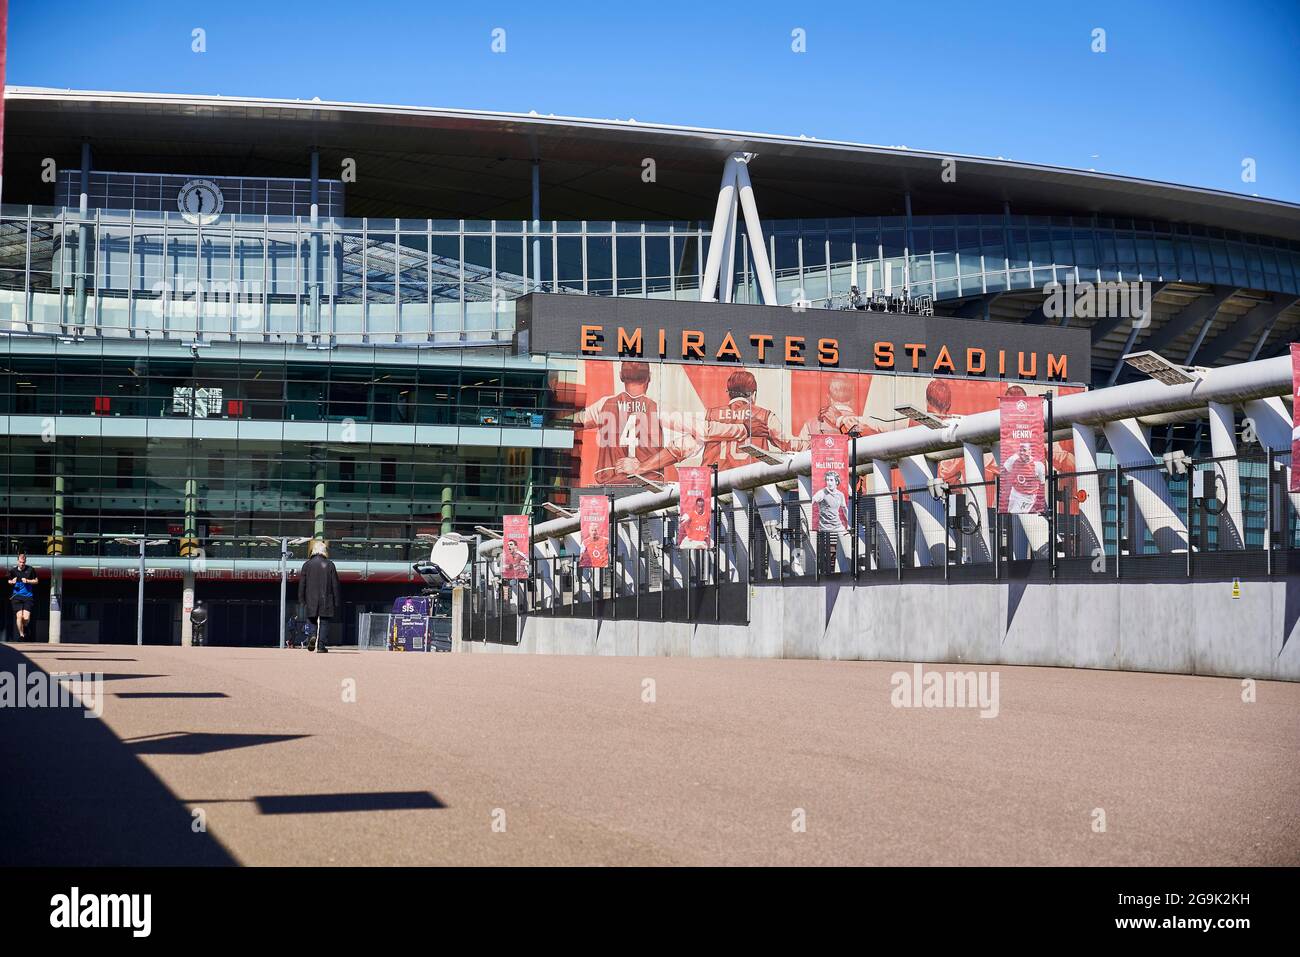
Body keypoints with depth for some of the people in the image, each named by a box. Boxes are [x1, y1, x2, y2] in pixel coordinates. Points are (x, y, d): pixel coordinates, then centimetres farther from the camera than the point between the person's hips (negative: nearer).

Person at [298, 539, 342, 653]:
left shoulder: (307, 565, 4)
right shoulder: (329, 565, 0)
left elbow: (301, 584, 5)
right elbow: (335, 585, 0)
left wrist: (301, 600, 10)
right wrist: (337, 601, 5)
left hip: (311, 601, 2)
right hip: (326, 601, -2)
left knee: (313, 622, 13)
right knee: (324, 623, 1)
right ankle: (321, 645, -7)